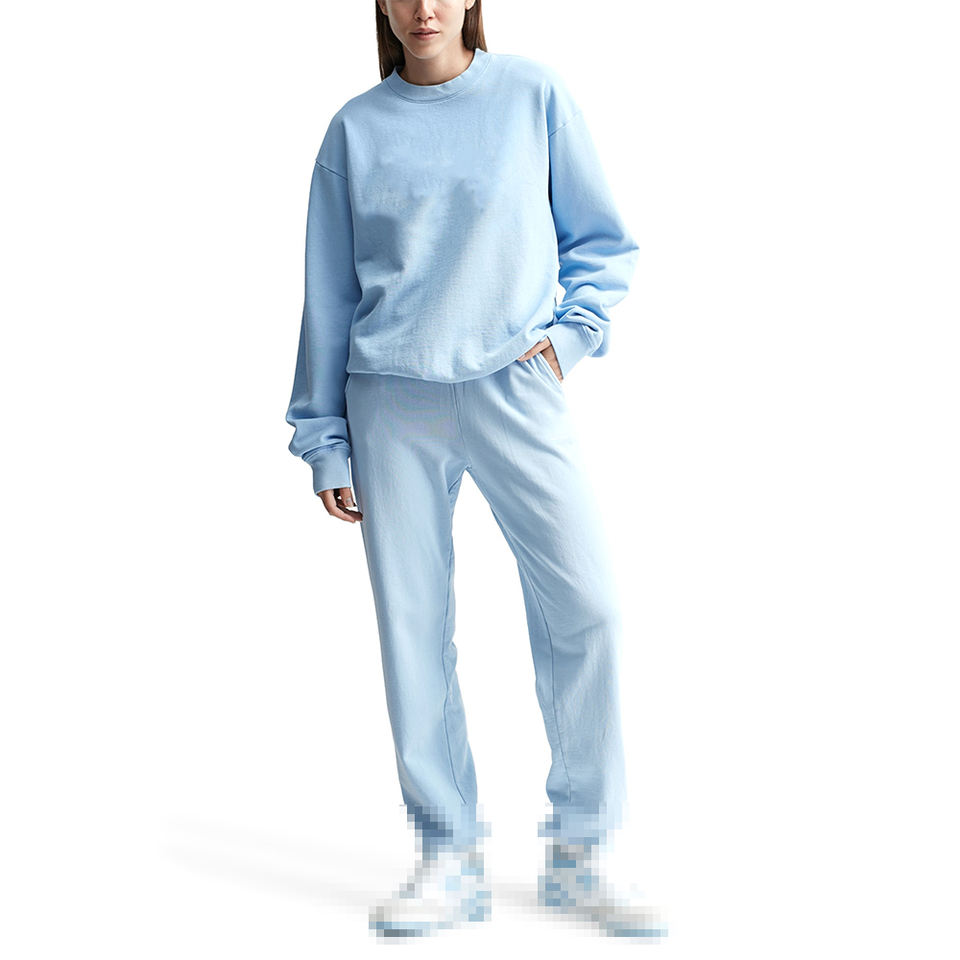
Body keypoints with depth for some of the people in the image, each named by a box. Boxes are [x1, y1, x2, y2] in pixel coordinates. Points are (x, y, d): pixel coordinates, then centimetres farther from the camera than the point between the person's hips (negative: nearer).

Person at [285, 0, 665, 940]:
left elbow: (602, 242, 12)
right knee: (412, 626, 0)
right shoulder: (357, 128, 9)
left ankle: (577, 852, 6)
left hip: (514, 386, -1)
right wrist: (325, 440, 9)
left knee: (584, 606, -10)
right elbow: (328, 295, 11)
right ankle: (449, 856, 13)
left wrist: (569, 331, -5)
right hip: (392, 403, 1)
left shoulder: (534, 93, 6)